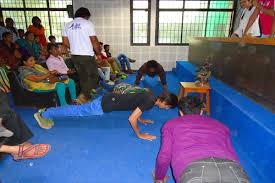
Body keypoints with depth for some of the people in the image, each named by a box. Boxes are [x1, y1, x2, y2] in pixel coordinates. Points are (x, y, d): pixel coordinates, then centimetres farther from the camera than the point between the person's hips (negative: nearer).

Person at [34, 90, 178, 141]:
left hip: (109, 98, 8)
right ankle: (43, 114, 21)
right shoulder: (149, 101, -22)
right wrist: (140, 135, -17)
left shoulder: (151, 95, 7)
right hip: (105, 105, -8)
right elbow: (131, 118, -28)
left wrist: (141, 120, 21)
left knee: (79, 110, 21)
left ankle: (48, 112, 35)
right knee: (78, 111, 6)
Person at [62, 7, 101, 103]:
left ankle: (86, 96, 25)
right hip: (87, 55, -6)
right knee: (93, 75, 5)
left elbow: (65, 42, 11)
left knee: (83, 76, 16)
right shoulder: (87, 23, -5)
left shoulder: (67, 25, 11)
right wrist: (98, 53, 4)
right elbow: (94, 41, -9)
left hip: (74, 55, 6)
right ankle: (84, 95, -7)